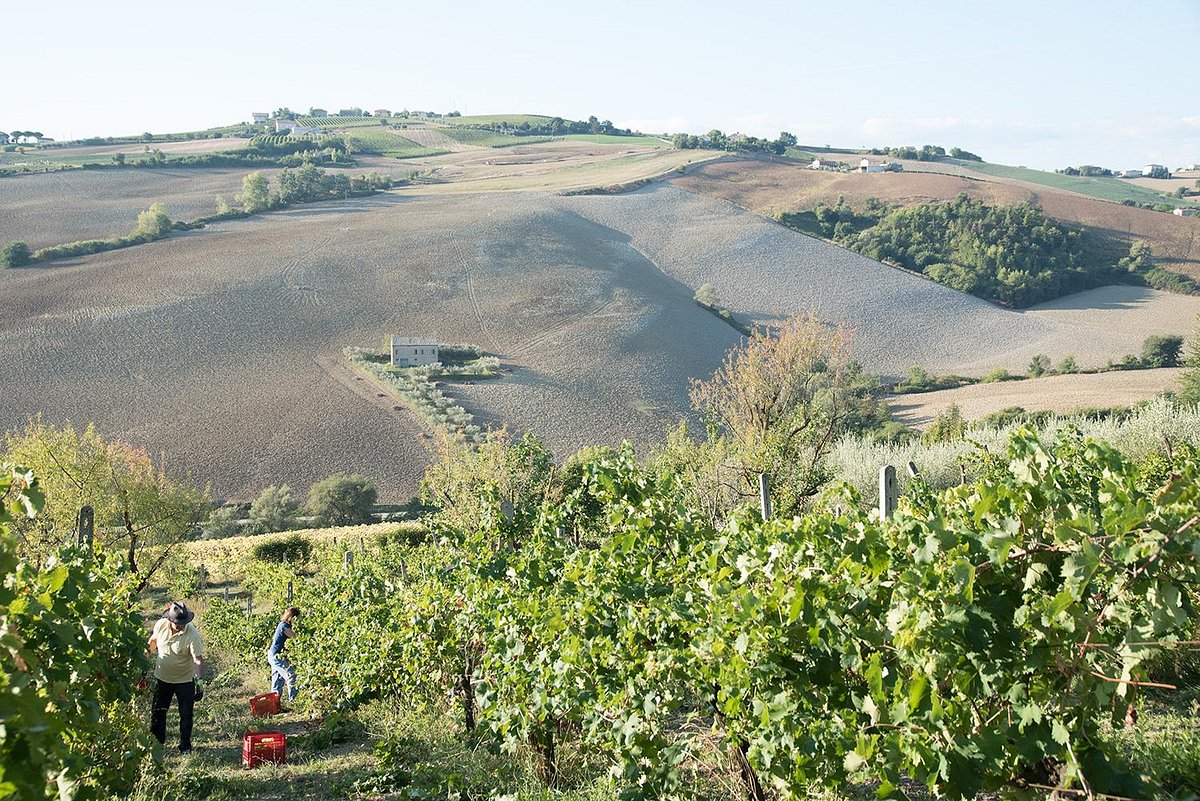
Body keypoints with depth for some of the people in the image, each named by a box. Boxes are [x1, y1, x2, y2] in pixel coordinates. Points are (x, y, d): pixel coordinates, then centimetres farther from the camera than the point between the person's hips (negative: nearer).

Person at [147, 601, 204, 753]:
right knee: (157, 712, 14)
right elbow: (152, 641, 8)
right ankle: (156, 742, 31)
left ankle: (185, 746, 21)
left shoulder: (192, 634, -26)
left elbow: (198, 659, -26)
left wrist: (199, 680, -37)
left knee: (186, 715, 5)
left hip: (185, 680, -3)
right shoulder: (161, 625, -14)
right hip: (163, 677, 4)